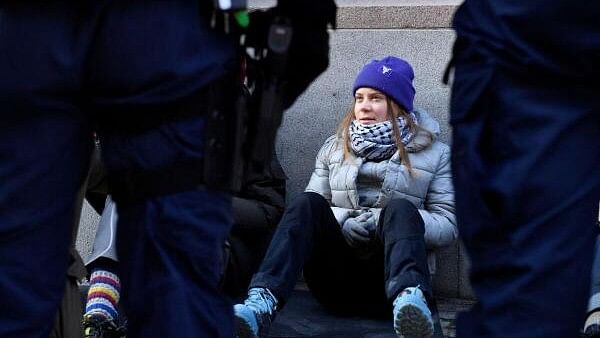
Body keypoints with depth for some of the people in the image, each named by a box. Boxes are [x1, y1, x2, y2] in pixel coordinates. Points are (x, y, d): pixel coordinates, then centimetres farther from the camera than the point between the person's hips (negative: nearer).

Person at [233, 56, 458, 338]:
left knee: (399, 207, -31)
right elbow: (310, 209, 14)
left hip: (386, 280, -1)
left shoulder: (434, 153, 14)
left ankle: (409, 301, -60)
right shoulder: (334, 148, 22)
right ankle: (262, 302, -48)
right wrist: (343, 221, -8)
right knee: (308, 202, -25)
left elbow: (448, 224, 5)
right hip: (337, 278, 2)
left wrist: (391, 221, -12)